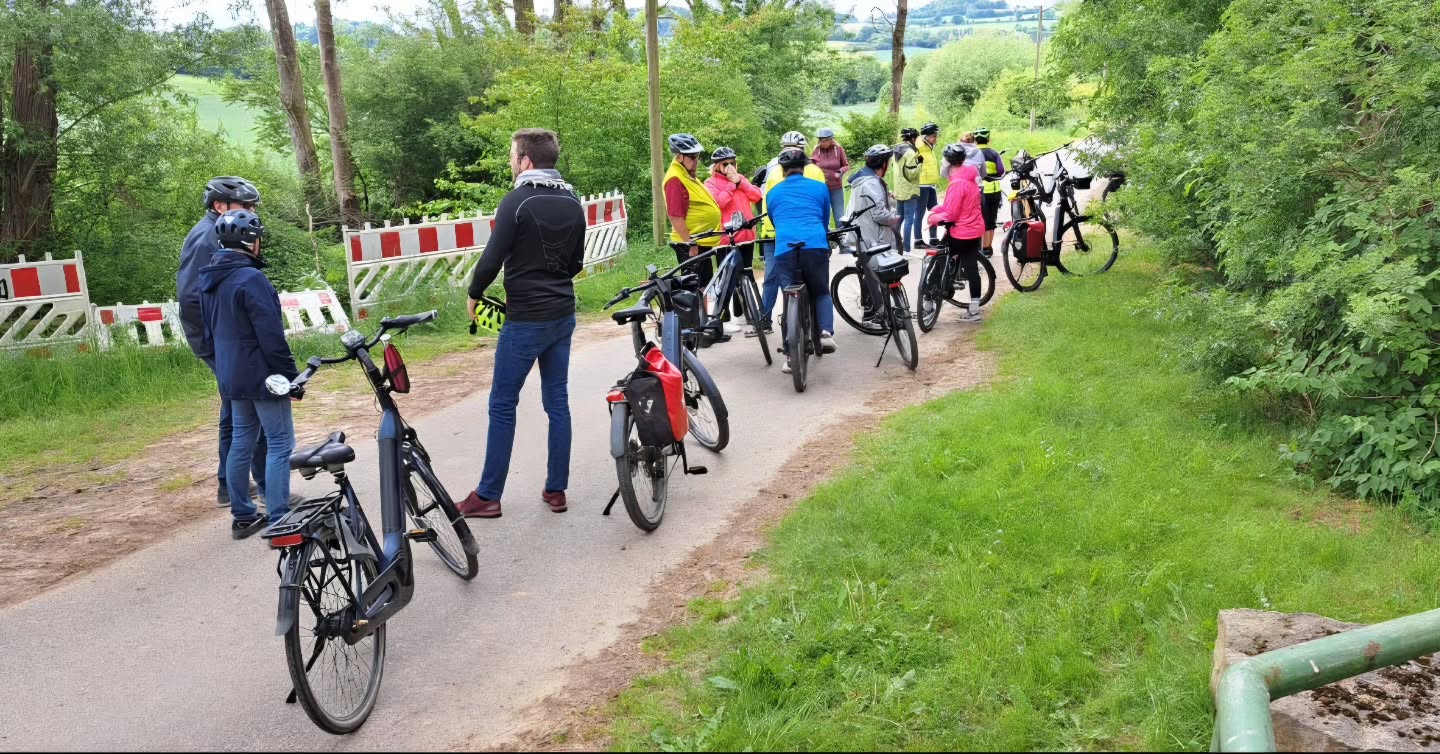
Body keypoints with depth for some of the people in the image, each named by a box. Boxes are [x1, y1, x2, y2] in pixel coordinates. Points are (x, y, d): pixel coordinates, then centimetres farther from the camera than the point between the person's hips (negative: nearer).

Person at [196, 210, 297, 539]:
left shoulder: (208, 280, 11)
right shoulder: (250, 278, -18)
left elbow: (208, 332, 18)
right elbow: (271, 336, -20)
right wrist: (292, 375, -13)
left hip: (231, 377, 9)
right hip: (262, 375, -9)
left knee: (242, 441, 15)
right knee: (280, 443, -4)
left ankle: (242, 516, 20)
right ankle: (279, 522, -4)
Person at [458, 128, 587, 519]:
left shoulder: (518, 201, -14)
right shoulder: (572, 201, 8)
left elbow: (492, 258, -14)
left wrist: (474, 294, 2)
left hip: (525, 319, -7)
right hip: (563, 315, 7)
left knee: (502, 405, 2)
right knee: (557, 402, 11)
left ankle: (488, 496, 8)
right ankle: (556, 490, 17)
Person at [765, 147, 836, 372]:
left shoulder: (773, 193, 22)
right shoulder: (819, 187, 19)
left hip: (785, 250, 0)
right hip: (816, 247, 0)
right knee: (821, 292, 21)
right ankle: (826, 333, -5)